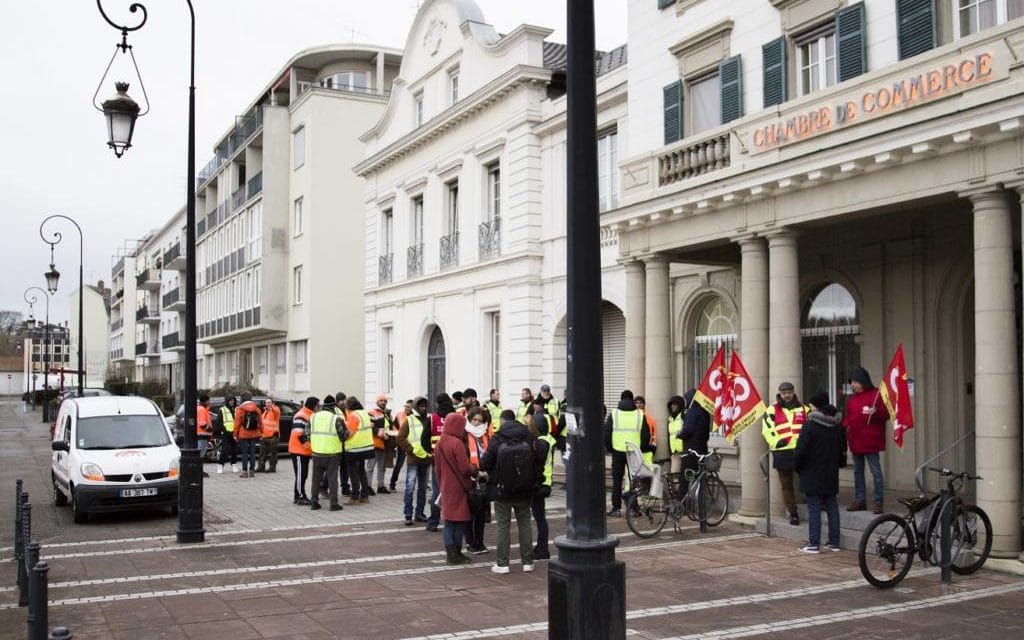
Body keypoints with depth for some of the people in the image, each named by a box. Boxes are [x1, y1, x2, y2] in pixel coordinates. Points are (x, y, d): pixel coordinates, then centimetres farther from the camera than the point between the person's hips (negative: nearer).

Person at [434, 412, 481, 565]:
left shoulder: (439, 443, 6)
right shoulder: (457, 443, -18)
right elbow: (465, 468, -18)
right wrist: (476, 470, 0)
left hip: (446, 488, 7)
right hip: (458, 488, -7)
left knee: (449, 521, 12)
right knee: (460, 521, 3)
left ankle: (451, 553, 14)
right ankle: (456, 553, 7)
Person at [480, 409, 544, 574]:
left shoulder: (496, 440, -12)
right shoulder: (529, 438, -4)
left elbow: (484, 464, -10)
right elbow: (539, 463, -1)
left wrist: (490, 472, 13)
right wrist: (534, 481, 14)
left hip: (502, 491, -2)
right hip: (525, 491, 2)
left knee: (503, 526, 6)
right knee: (524, 524, 13)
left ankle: (502, 563, 7)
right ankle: (527, 561, 15)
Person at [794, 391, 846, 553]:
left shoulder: (809, 426, -16)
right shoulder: (837, 427, 6)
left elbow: (801, 450, -17)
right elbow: (843, 450, 15)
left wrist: (797, 467, -1)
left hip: (812, 475, -6)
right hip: (831, 476, 6)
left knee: (814, 509, -3)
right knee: (832, 507, 12)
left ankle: (814, 544, -2)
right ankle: (834, 542, 16)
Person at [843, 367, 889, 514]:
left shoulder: (876, 395, -6)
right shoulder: (852, 398, 15)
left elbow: (886, 414, -10)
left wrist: (875, 412, -28)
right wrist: (845, 426, 3)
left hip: (870, 441, -7)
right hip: (855, 441, 8)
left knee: (875, 471, -3)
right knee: (858, 471, 12)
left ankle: (878, 501, 3)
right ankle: (859, 500, 20)